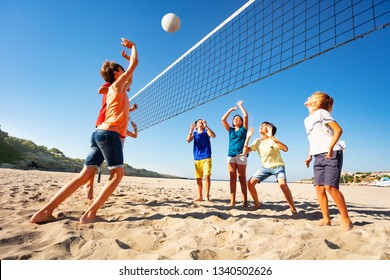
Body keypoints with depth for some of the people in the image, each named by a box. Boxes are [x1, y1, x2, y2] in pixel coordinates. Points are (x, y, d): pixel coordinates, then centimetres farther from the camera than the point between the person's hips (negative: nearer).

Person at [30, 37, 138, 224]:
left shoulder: (115, 89, 25)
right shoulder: (118, 85, 3)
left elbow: (129, 79, 43)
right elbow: (134, 64, 6)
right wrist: (132, 46, 22)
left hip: (100, 133, 9)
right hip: (109, 133, -8)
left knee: (85, 174, 3)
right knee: (117, 174, -6)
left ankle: (46, 211, 1)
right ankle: (90, 213, -12)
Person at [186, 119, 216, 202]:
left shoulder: (206, 132, 9)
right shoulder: (194, 133, 15)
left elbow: (213, 135, -12)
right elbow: (188, 140, -3)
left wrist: (206, 126, -21)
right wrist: (191, 129, -15)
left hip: (206, 157, -3)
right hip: (197, 158, 3)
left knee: (207, 176, -12)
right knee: (198, 178, 5)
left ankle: (207, 196, -6)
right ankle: (200, 196, 13)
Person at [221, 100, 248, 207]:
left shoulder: (243, 129, 11)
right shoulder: (231, 130, 19)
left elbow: (245, 116, 1)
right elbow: (223, 119, 14)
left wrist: (240, 105, 14)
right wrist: (231, 109, 19)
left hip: (241, 154, -3)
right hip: (231, 155, 3)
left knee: (242, 178, -4)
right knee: (232, 177, -2)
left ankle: (245, 201, -3)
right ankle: (232, 201, -5)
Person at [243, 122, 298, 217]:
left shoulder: (272, 140, -18)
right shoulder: (257, 141, -2)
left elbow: (285, 149, -36)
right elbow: (245, 152, -6)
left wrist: (271, 136, -41)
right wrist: (248, 137, -13)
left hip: (277, 166, -5)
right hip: (265, 167, 5)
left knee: (282, 184, -32)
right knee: (250, 183, -9)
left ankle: (293, 209, -15)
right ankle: (257, 204, 12)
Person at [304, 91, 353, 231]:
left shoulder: (321, 112, -4)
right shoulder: (307, 120, 19)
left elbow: (338, 129, -11)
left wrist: (331, 147, -23)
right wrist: (309, 156, 19)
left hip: (331, 154, -7)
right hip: (319, 156, 8)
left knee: (330, 186, -16)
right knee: (319, 187, -1)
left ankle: (346, 220, -4)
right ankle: (326, 219, 6)